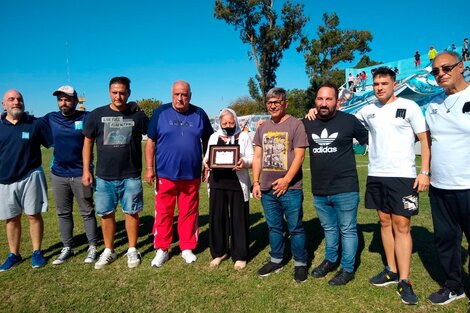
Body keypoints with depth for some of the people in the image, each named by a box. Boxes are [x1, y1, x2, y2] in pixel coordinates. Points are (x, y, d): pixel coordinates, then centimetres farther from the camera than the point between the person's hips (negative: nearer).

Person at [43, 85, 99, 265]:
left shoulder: (86, 118, -6)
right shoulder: (51, 119, 4)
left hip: (81, 174, -4)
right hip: (58, 174, 4)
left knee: (87, 212, 5)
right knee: (63, 213, 13)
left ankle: (92, 247, 16)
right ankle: (67, 248, 26)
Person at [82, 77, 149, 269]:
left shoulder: (138, 115, -2)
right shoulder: (97, 115, 2)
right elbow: (88, 142, 7)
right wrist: (86, 170, 3)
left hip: (131, 176, -2)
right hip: (104, 176, 2)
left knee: (131, 213, 5)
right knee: (106, 214, 11)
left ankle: (132, 251, 21)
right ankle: (108, 251, 27)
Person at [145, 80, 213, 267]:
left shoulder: (199, 114, 5)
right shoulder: (160, 112, 1)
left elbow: (208, 140, 13)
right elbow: (151, 142, 2)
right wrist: (149, 167, -3)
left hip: (192, 175, 1)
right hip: (165, 174, -1)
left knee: (189, 213, 10)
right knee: (163, 212, 6)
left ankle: (187, 248, 25)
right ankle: (162, 249, 21)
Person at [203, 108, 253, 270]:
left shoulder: (244, 136, 4)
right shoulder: (214, 137, 12)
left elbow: (252, 158, 0)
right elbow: (207, 157, 13)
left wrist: (244, 162, -22)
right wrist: (206, 162, -11)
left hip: (238, 183, -2)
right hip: (217, 182, 3)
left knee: (239, 218, 3)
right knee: (217, 217, 7)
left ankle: (240, 255, 16)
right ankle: (219, 252, 24)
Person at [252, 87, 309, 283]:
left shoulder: (296, 124, -5)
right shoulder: (263, 127, 12)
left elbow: (299, 156, -11)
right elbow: (257, 156, 12)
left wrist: (286, 180, -16)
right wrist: (256, 182, 5)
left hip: (290, 188, -5)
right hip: (267, 188, 5)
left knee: (295, 228, 5)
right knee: (274, 227, 16)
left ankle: (300, 264, 21)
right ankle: (276, 260, 31)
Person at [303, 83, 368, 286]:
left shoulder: (349, 121, -7)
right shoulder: (307, 123, 4)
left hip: (345, 189, -4)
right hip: (319, 191, 4)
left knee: (347, 230, 9)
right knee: (329, 229, 21)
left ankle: (348, 269, 25)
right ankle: (330, 260, 40)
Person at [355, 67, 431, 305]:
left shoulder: (409, 107, -3)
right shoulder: (367, 111, 8)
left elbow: (425, 139, -3)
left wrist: (425, 172, -11)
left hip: (402, 176, -4)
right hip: (376, 176, 5)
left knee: (401, 226, -3)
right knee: (385, 222, 11)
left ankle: (404, 281, 6)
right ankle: (392, 271, 23)